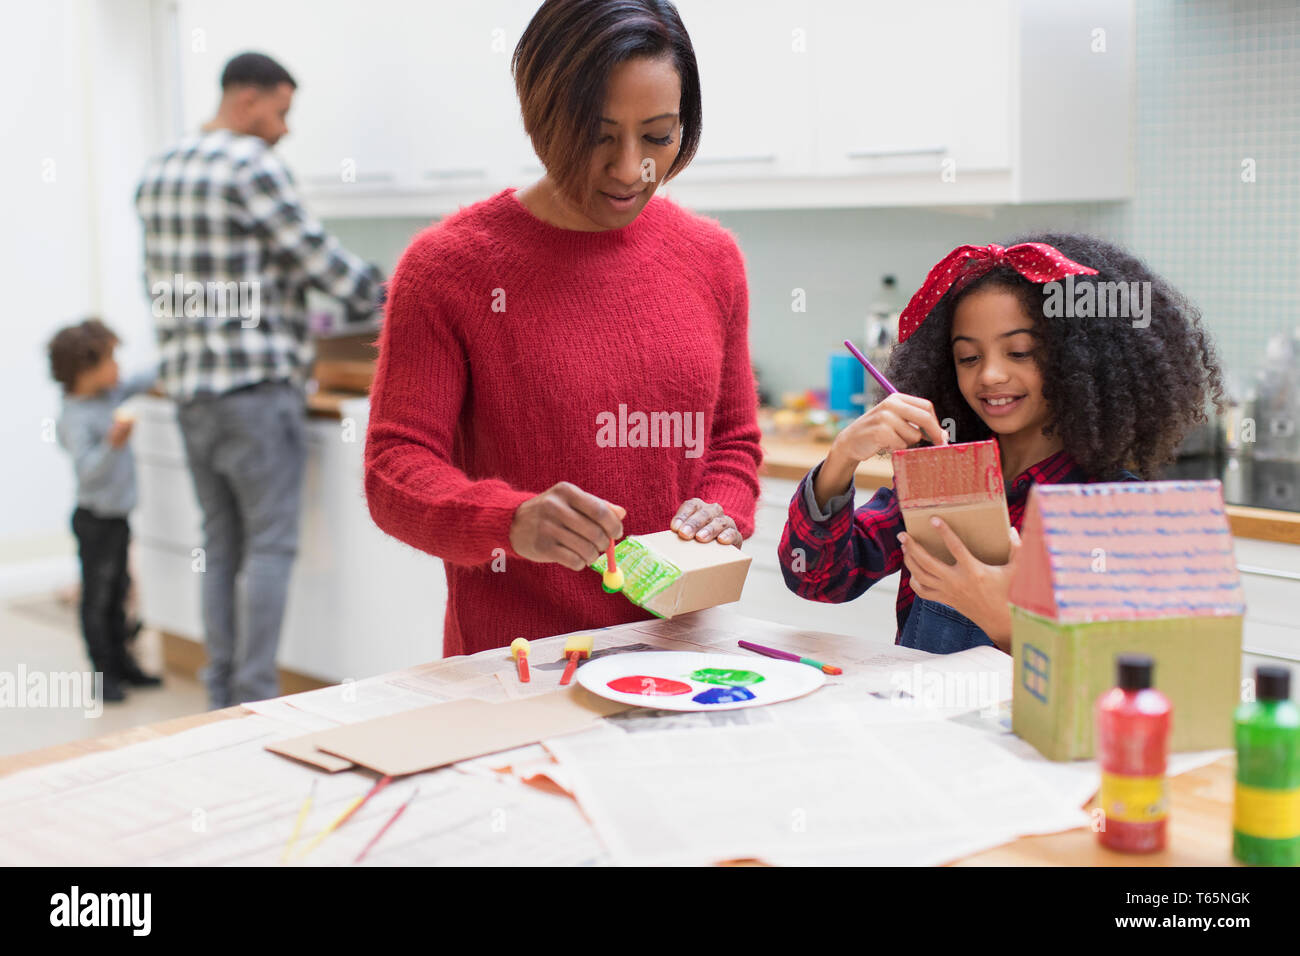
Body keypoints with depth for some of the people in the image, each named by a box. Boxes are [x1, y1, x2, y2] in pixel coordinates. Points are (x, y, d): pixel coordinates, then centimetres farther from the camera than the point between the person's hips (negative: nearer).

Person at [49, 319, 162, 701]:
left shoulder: (108, 394, 3)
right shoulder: (77, 419, -23)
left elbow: (137, 383, 21)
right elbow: (87, 471, -29)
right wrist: (113, 443, -43)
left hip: (117, 516, 9)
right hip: (96, 519, -9)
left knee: (117, 592, 18)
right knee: (97, 598, 1)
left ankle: (121, 663, 30)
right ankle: (104, 675, 9)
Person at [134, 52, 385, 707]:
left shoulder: (156, 175, 16)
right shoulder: (251, 165, -11)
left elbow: (160, 282, 19)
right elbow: (312, 253, -9)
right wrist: (379, 296, 4)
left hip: (188, 387, 8)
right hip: (255, 383, -8)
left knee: (220, 545, 12)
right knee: (270, 544, -3)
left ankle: (221, 696, 16)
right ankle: (255, 701, -2)